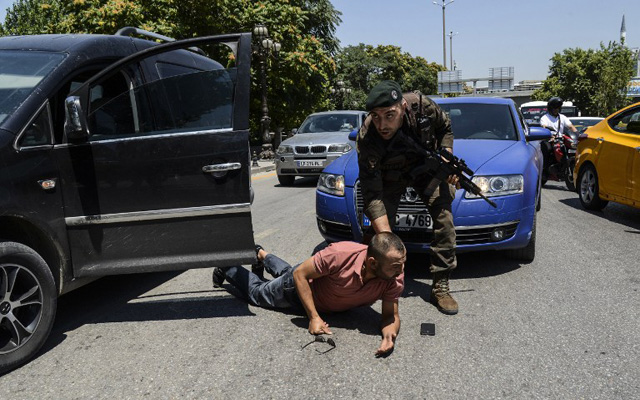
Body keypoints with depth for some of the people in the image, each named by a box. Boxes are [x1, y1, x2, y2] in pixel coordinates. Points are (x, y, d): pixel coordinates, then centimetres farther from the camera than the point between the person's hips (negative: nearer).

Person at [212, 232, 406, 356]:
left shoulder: (395, 278, -35)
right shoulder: (340, 254, -46)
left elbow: (391, 315, -25)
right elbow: (300, 274, -32)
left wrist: (390, 335, -47)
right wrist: (313, 317, -35)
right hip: (303, 284, -5)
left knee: (283, 272, 35)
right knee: (256, 291, 21)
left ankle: (262, 255, 63)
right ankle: (226, 268, 47)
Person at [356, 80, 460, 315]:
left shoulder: (421, 105, -30)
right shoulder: (366, 140, -36)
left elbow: (445, 128, -4)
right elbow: (372, 196, -38)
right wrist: (387, 238, -49)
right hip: (390, 176, -2)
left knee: (444, 221, -12)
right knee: (377, 232, -11)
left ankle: (440, 288, -3)